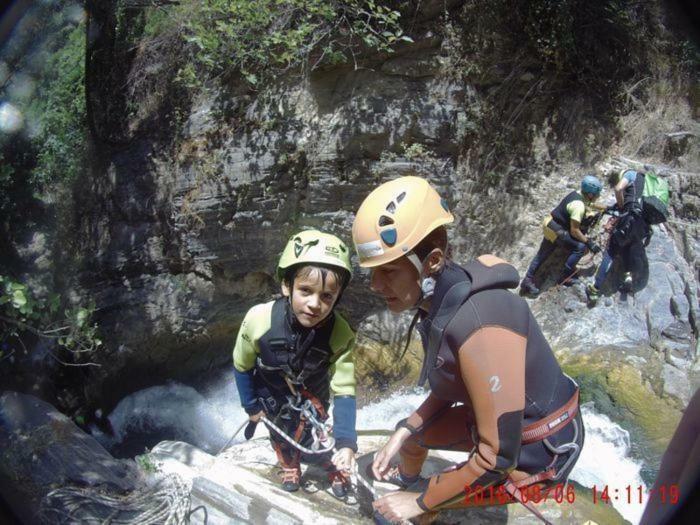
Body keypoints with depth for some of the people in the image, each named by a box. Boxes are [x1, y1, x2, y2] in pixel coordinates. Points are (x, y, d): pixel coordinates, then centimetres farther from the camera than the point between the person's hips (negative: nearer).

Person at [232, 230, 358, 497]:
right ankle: (289, 468, 55)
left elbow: (344, 391, -29)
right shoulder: (258, 320, -38)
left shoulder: (341, 334, -38)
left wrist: (346, 442, -38)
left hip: (312, 392, -1)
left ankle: (334, 467, 32)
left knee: (311, 446, -3)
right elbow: (241, 366, -18)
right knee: (281, 436, 22)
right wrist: (251, 406, -6)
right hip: (272, 392, 1)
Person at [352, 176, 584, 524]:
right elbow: (448, 386, 6)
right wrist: (403, 431, -5)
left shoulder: (480, 327, -37)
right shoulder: (440, 299, -9)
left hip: (540, 448, -8)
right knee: (410, 436, 24)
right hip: (501, 419, 8)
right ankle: (407, 478, 57)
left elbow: (498, 456, -29)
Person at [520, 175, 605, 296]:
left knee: (542, 254, 13)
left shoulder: (578, 195, 3)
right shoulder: (578, 205, -26)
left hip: (550, 225, 10)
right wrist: (589, 243, -18)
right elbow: (574, 230, -24)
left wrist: (605, 208, 31)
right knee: (580, 247, -9)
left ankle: (528, 281, 18)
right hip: (556, 230, -10)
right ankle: (564, 277, -1)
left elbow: (589, 204, 29)